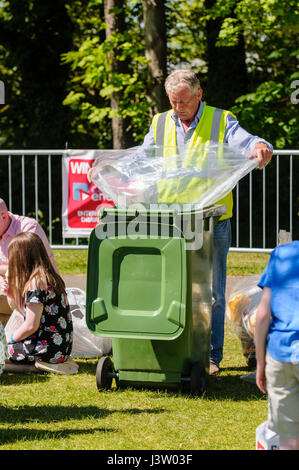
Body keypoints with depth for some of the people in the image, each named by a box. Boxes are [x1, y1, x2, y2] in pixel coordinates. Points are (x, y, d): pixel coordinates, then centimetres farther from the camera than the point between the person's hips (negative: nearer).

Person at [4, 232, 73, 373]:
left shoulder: (35, 282, -17)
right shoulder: (50, 277, 12)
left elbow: (31, 326, -18)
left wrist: (9, 340, -4)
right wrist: (14, 294, 13)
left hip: (48, 349, -9)